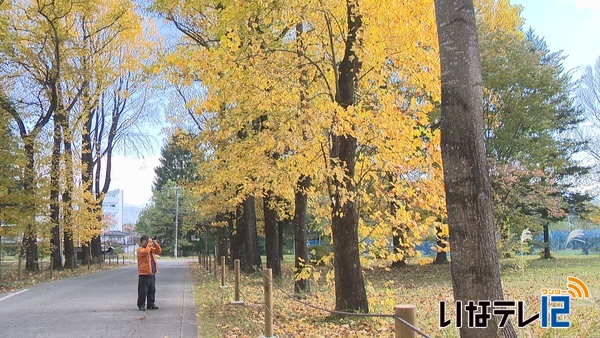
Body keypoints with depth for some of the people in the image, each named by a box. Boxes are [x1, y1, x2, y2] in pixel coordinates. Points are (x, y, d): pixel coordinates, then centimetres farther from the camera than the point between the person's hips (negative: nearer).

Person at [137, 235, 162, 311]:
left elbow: (159, 251, 12)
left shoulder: (152, 249, 16)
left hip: (152, 273, 7)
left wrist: (155, 243, 2)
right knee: (143, 290, -4)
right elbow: (146, 251, -27)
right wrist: (149, 244, -18)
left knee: (152, 290, 12)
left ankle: (151, 304, 21)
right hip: (144, 274, -7)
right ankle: (141, 305, 4)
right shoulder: (140, 249, -7)